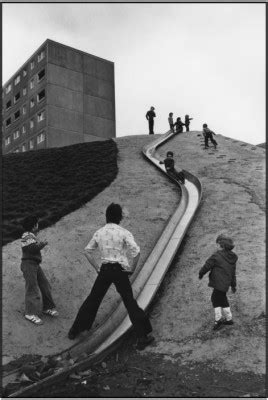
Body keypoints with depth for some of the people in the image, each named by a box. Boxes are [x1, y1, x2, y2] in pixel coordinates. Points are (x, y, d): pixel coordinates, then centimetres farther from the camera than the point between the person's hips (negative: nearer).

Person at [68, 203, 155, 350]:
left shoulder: (99, 232, 5)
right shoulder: (124, 233, -9)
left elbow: (87, 251, 10)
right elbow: (136, 252, -19)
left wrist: (97, 268, 12)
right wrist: (132, 268, -5)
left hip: (104, 270, 4)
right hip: (120, 270, -4)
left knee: (93, 299, 17)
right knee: (130, 303, 3)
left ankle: (75, 331, 28)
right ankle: (143, 337, 8)